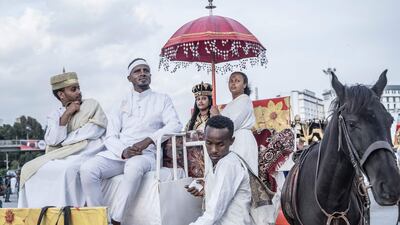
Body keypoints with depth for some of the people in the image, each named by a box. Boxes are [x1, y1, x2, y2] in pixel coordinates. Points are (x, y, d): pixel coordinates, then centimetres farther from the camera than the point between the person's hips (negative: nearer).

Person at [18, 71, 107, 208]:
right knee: (29, 168, -11)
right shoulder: (54, 116, 14)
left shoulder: (92, 105, 7)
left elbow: (97, 130, -8)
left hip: (86, 151, -4)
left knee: (67, 169, -34)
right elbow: (52, 140, -3)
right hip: (60, 155, 5)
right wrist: (66, 114, -9)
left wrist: (64, 141, -3)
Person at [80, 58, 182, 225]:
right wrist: (124, 152, -13)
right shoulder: (121, 103, 19)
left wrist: (148, 140, -18)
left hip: (146, 154, -3)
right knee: (88, 169, -27)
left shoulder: (162, 100, 14)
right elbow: (110, 137, 10)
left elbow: (175, 125, -3)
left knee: (134, 167, -39)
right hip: (117, 153, 3)